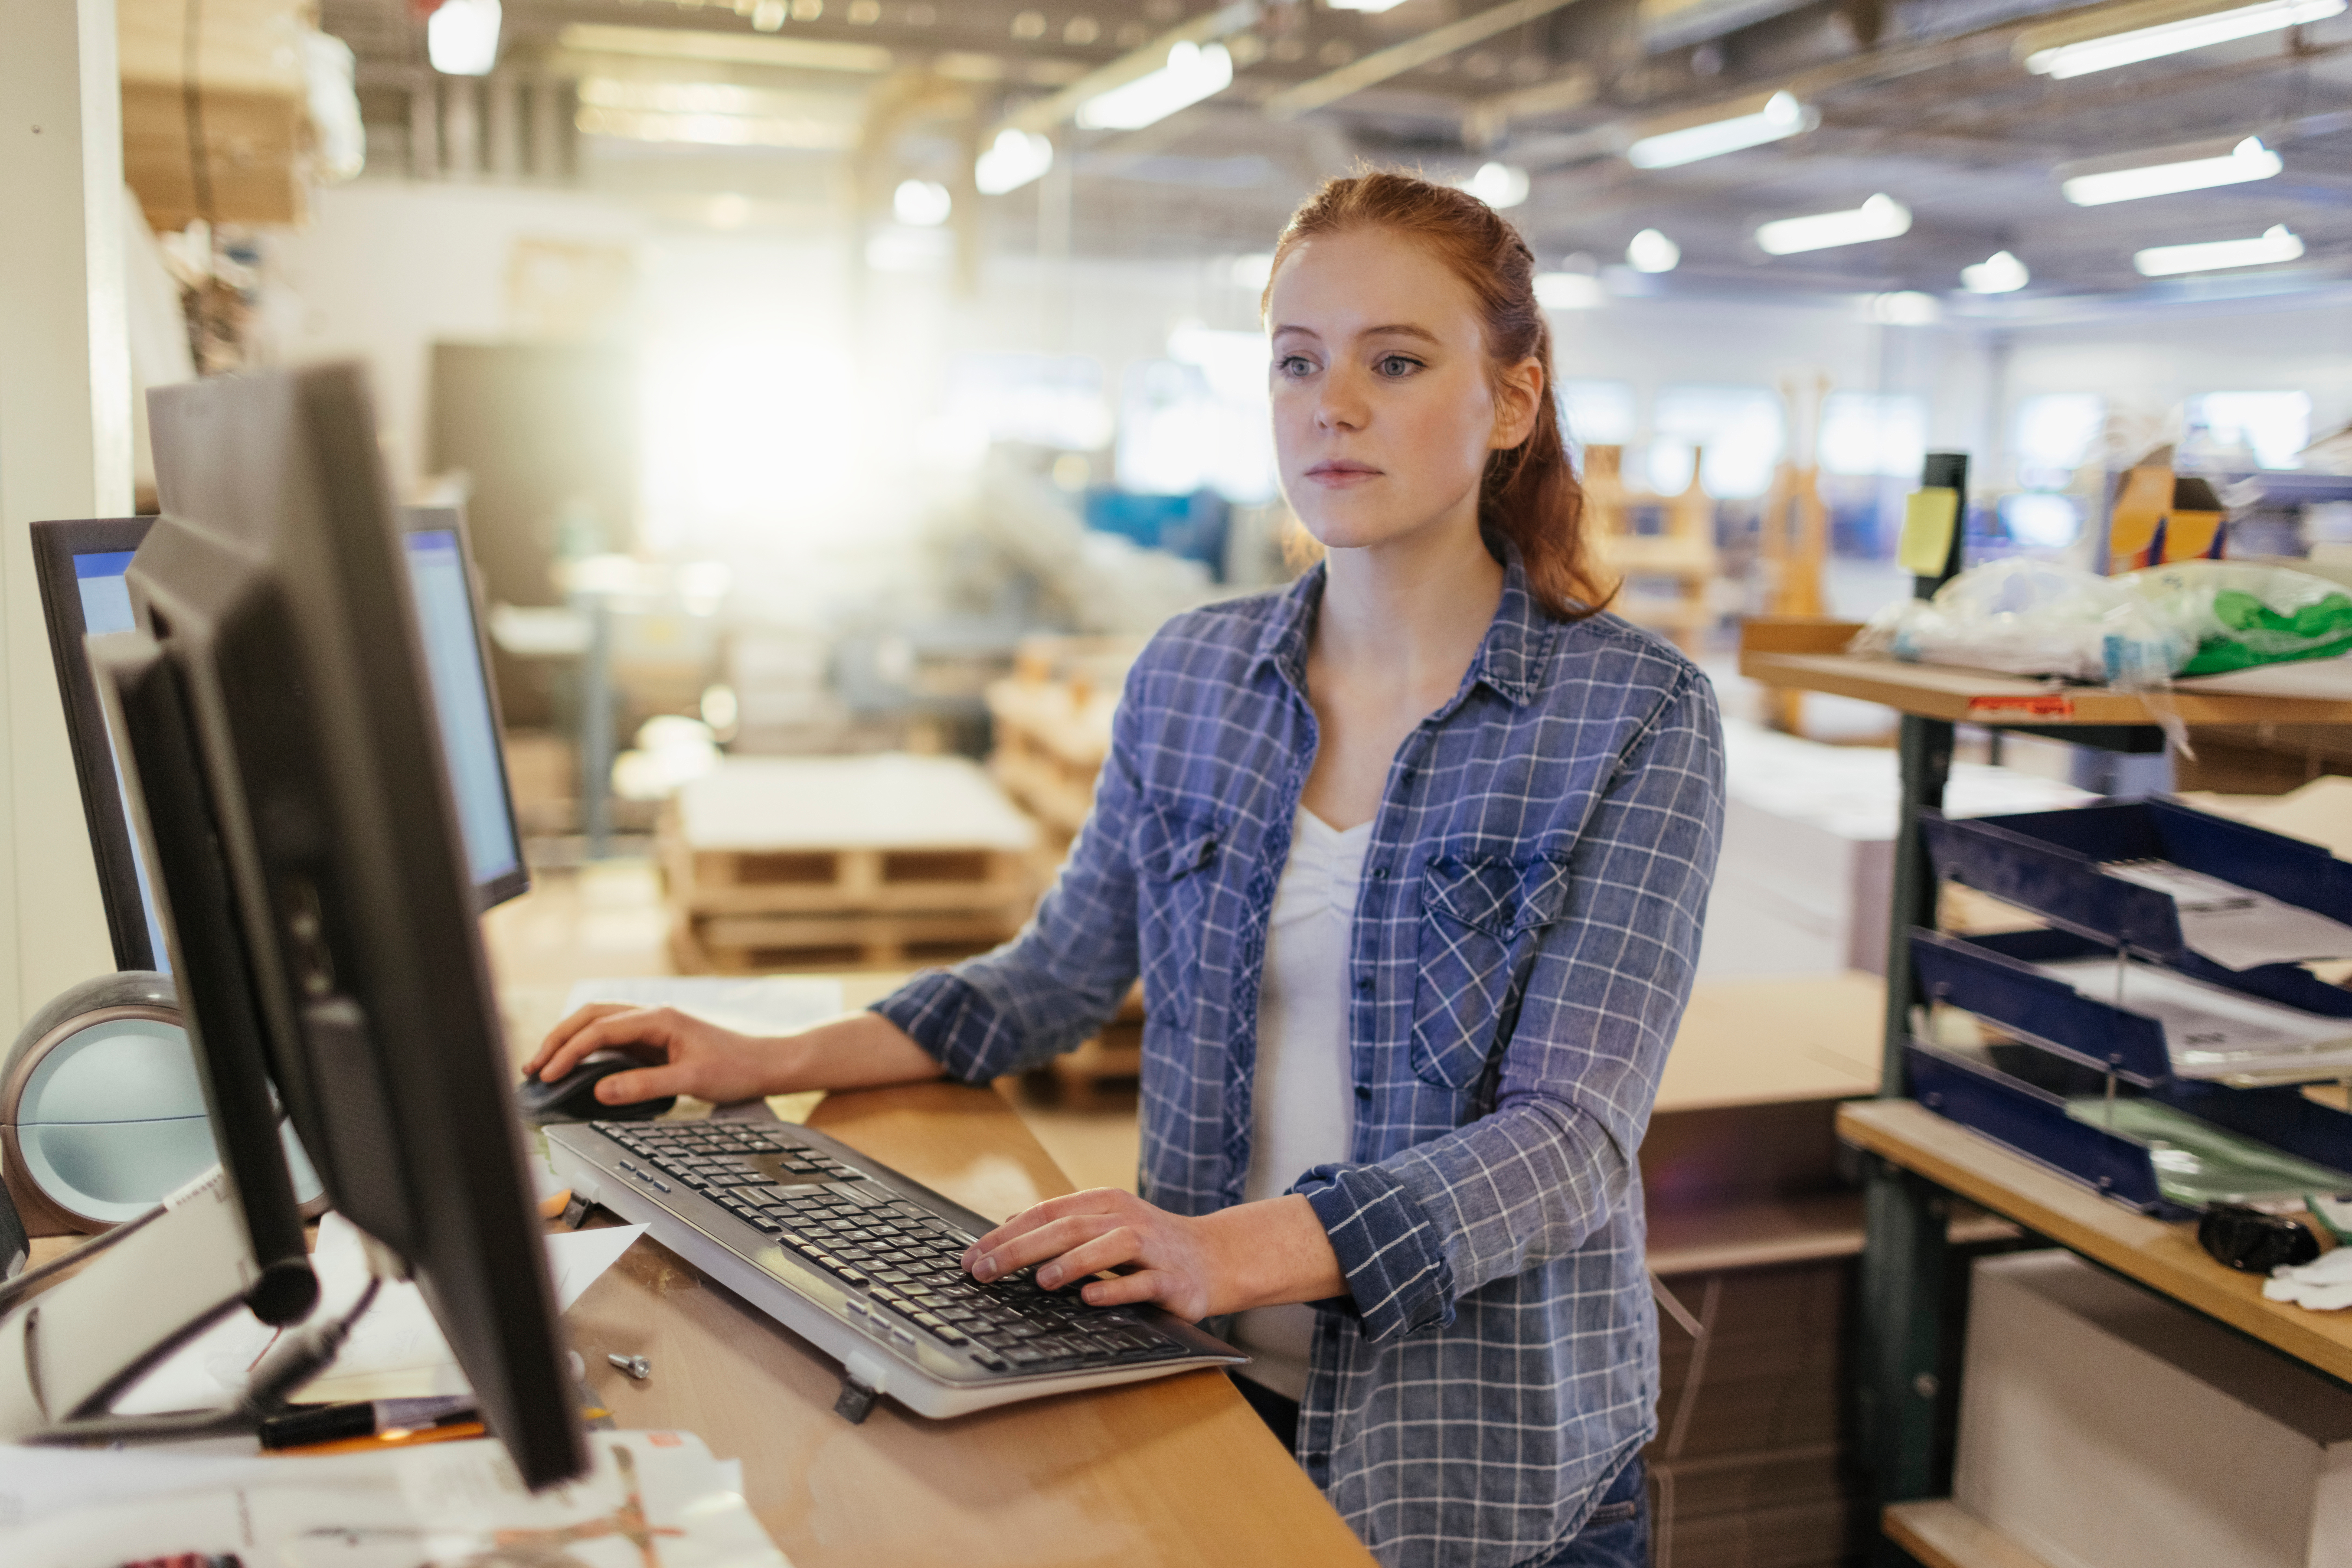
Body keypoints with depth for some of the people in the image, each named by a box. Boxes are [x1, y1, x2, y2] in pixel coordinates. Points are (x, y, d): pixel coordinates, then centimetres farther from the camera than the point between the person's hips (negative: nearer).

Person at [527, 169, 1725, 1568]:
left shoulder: (1639, 715, -13)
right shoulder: (1191, 679, 1)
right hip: (1209, 1396, 4)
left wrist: (1248, 1250, -34)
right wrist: (769, 1061, 1)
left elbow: (1573, 1141, -20)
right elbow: (1055, 978, 13)